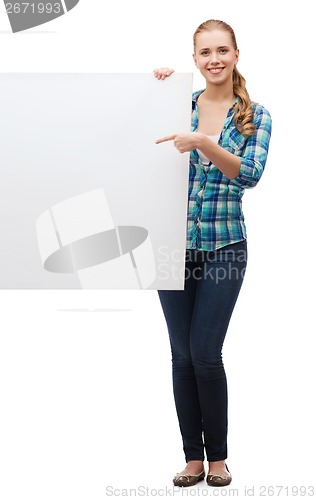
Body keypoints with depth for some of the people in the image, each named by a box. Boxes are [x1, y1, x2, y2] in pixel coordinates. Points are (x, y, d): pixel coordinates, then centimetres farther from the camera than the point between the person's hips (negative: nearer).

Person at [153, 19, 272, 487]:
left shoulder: (255, 116, 0)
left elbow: (251, 174, -15)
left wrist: (204, 142, -29)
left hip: (224, 248, -2)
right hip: (175, 245, 2)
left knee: (206, 354, -5)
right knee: (182, 355, 5)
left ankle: (218, 456, 15)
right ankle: (193, 457, 19)